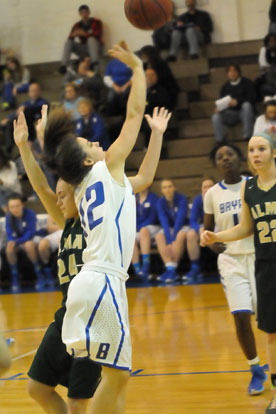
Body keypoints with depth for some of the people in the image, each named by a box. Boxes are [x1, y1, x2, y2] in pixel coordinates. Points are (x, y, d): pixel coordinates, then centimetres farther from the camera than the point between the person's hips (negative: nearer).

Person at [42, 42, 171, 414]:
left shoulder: (87, 189, 21)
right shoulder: (107, 168, -1)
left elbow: (144, 178, 34)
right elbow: (134, 112, 0)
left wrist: (157, 133, 38)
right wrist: (138, 68, 8)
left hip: (101, 282, 9)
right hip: (101, 282, -9)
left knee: (118, 375, 12)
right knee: (115, 374, -8)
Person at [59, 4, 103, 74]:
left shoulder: (96, 22, -4)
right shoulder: (77, 25, 6)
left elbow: (98, 34, -19)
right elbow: (70, 38, -4)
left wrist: (85, 34, -32)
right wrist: (74, 34, -28)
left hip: (94, 47, -4)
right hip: (83, 49, 4)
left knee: (91, 38, -34)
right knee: (68, 42, -16)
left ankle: (95, 63, -41)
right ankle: (63, 65, -27)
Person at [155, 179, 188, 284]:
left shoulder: (182, 199, -14)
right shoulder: (160, 203, -6)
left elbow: (180, 219, -21)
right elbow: (164, 221, -15)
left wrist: (173, 239, -28)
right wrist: (169, 240, -28)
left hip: (181, 227, -3)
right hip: (168, 228, 3)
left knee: (180, 235, -36)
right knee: (159, 236, -28)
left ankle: (173, 268, -36)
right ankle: (169, 267, -39)